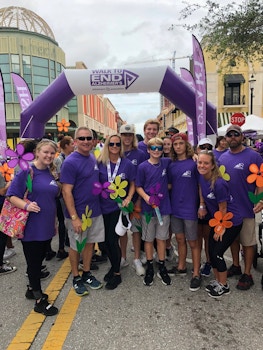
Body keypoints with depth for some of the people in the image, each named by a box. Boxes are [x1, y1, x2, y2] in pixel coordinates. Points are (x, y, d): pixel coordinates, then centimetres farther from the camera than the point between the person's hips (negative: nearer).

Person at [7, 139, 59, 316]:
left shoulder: (51, 173, 7)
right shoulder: (26, 171, -12)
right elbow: (12, 195, -13)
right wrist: (26, 205, -31)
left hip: (47, 227, 6)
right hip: (31, 227, -6)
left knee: (39, 260, 19)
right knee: (34, 262, 6)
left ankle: (32, 289, 40)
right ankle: (40, 300, 20)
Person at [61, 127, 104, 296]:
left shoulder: (93, 159, 5)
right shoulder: (70, 162, -17)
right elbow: (67, 192, -19)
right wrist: (74, 217, -21)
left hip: (95, 211, 6)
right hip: (78, 213, -6)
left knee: (90, 243, 17)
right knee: (76, 246, 11)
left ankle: (87, 274, 35)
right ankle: (76, 278, 29)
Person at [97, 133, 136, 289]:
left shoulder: (128, 164, -2)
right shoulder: (100, 163, 1)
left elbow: (132, 184, 4)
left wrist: (128, 198, -10)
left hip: (119, 207, -3)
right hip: (104, 206, 3)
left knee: (112, 240, -4)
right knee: (107, 240, 11)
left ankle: (117, 274, 16)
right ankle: (114, 266, 36)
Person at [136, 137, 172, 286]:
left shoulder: (166, 163, 1)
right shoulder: (143, 166, -6)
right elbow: (138, 186, -2)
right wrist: (146, 197, -19)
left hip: (164, 206, 2)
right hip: (148, 207, -2)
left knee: (162, 237, 12)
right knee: (149, 239, 10)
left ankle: (162, 267, 27)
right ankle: (150, 267, 26)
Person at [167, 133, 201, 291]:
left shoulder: (194, 163, -7)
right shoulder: (172, 165, 7)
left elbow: (200, 185, -5)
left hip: (190, 208, -5)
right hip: (175, 207, 5)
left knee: (193, 242, 4)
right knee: (180, 239, 17)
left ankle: (196, 274, 16)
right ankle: (181, 267, 33)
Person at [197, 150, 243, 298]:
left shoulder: (218, 183, -29)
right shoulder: (201, 178, -8)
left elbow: (223, 209, -19)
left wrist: (220, 228, -9)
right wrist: (202, 207, 2)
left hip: (231, 222, -7)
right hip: (217, 220, 7)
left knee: (217, 253, -2)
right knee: (211, 252, 11)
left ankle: (224, 286, 21)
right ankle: (217, 280, 32)